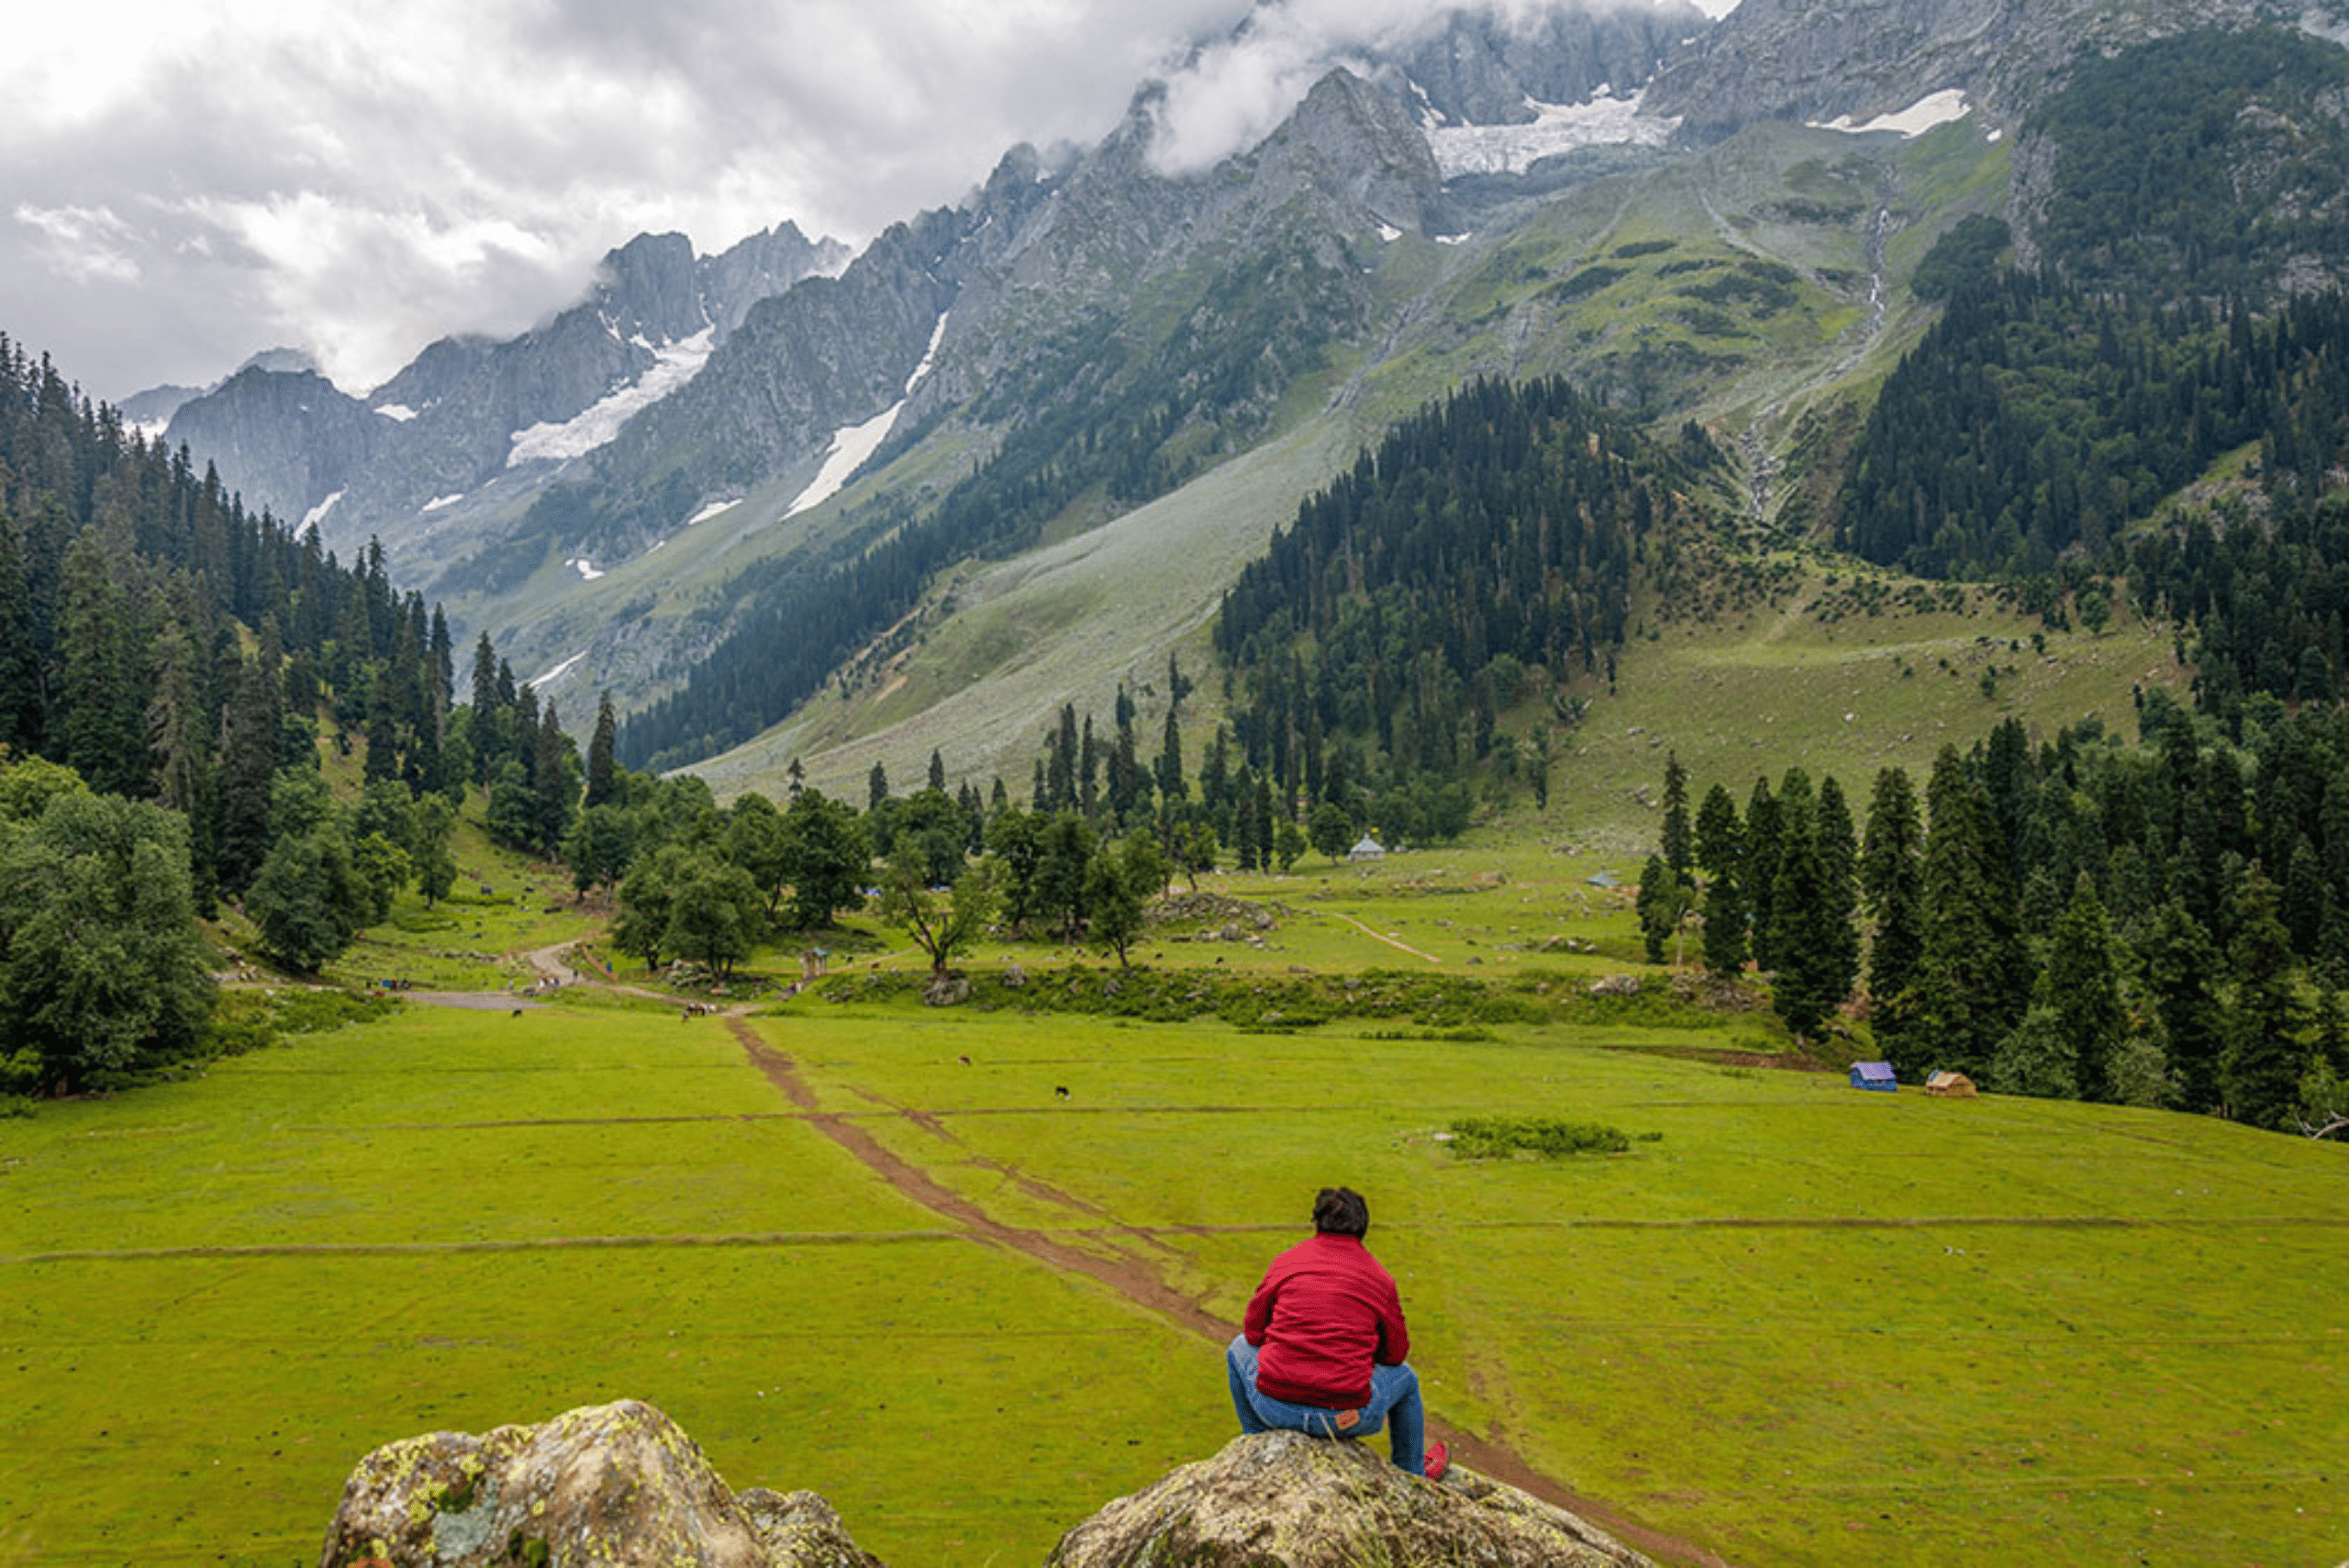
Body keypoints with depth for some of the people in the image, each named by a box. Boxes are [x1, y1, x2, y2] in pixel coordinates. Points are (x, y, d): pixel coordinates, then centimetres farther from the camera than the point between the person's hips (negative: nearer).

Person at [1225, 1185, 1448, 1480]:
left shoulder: (1285, 1262, 4)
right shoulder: (1380, 1278, 3)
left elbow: (1253, 1330, 12)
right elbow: (1396, 1353, 12)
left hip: (1275, 1406, 1)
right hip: (1345, 1418, 0)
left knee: (1239, 1347, 34)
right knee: (1406, 1377, 33)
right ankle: (1414, 1475, 50)